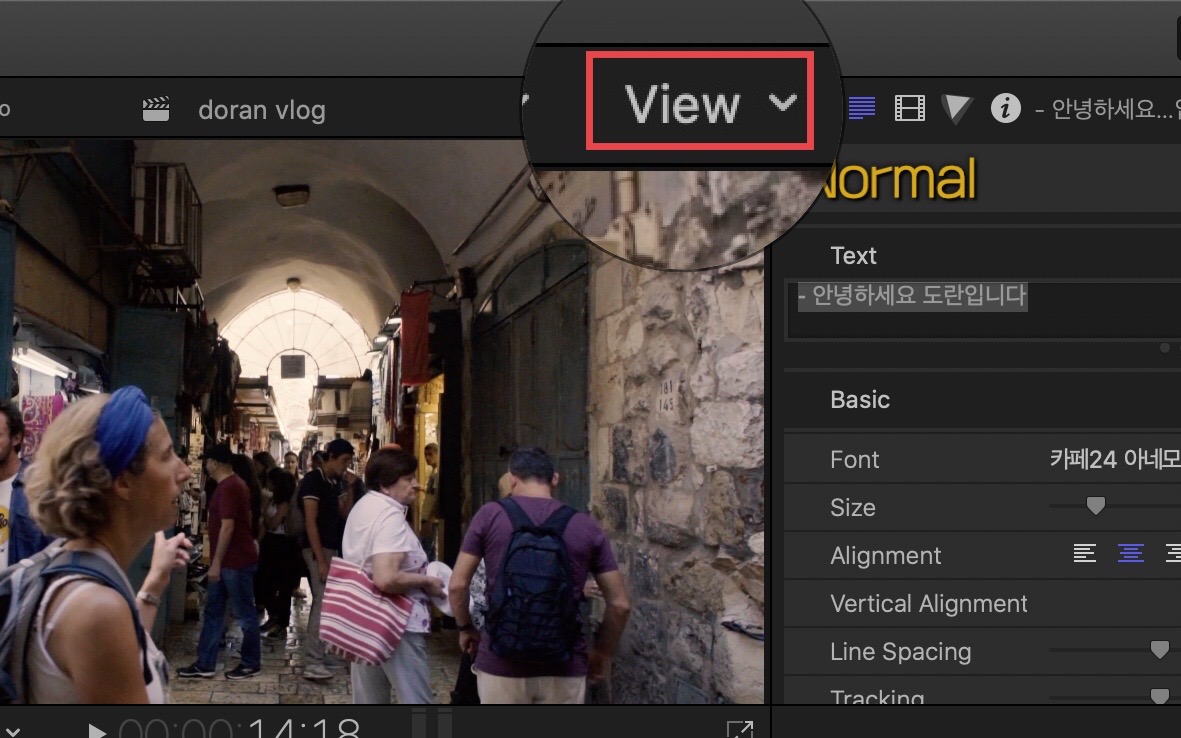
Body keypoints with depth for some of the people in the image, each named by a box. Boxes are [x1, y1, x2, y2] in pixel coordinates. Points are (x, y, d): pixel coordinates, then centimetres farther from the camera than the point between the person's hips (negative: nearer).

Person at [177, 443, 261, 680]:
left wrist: (216, 562, -20)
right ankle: (205, 665, 16)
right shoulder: (234, 484, 15)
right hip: (229, 561, 11)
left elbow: (227, 527, -23)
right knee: (212, 612, 12)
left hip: (236, 562, -11)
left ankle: (251, 664, 11)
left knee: (244, 614, 1)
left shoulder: (228, 487, -18)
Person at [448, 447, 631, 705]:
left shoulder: (490, 515, -2)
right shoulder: (586, 526, 2)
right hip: (564, 665, 1)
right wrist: (603, 652, 16)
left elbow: (457, 585, -2)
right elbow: (620, 604, 2)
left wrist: (466, 628, 16)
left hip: (502, 662, -1)